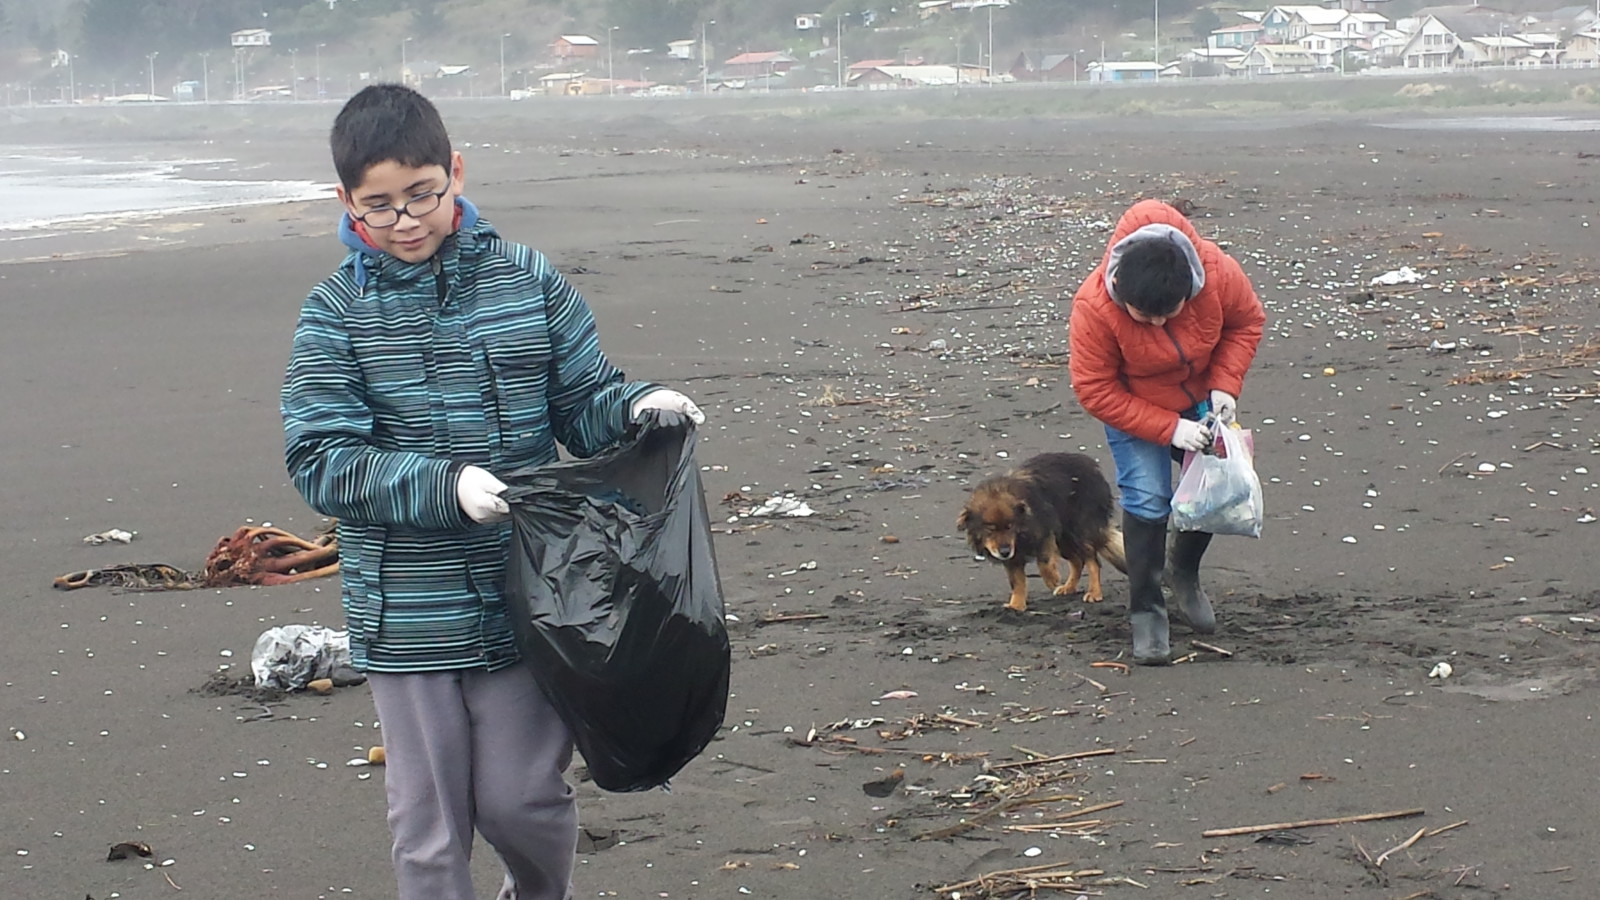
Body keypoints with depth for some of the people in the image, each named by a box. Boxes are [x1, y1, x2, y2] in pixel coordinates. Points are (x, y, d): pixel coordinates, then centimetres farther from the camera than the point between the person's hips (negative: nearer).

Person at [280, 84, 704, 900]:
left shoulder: (529, 283, 1)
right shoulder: (336, 314, -4)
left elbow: (583, 406, 7)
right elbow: (321, 462, -11)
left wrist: (638, 407, -15)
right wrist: (444, 485, -23)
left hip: (527, 605, 1)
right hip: (408, 622, -1)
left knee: (520, 800, 8)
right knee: (428, 828, 7)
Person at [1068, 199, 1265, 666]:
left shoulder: (1219, 273, -31)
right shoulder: (1094, 307, -37)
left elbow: (1247, 322, -8)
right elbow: (1095, 391, -26)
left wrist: (1225, 385, -22)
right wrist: (1170, 430, -29)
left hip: (1200, 399, 3)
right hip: (1133, 407, -3)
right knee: (1147, 498, -14)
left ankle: (1185, 574, 30)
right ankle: (1145, 611, 0)